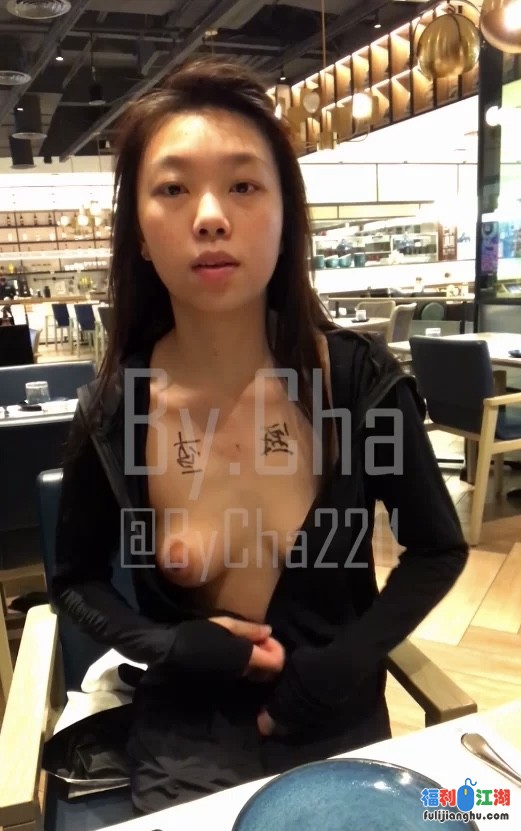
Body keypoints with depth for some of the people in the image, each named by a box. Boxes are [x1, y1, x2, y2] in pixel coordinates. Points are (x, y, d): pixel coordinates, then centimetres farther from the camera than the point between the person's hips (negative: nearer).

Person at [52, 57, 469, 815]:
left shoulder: (362, 379, -19)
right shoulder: (112, 410, -17)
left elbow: (438, 551, -4)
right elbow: (77, 581, 0)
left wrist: (345, 663, -15)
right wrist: (171, 646, -16)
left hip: (340, 722, 0)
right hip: (189, 735, 1)